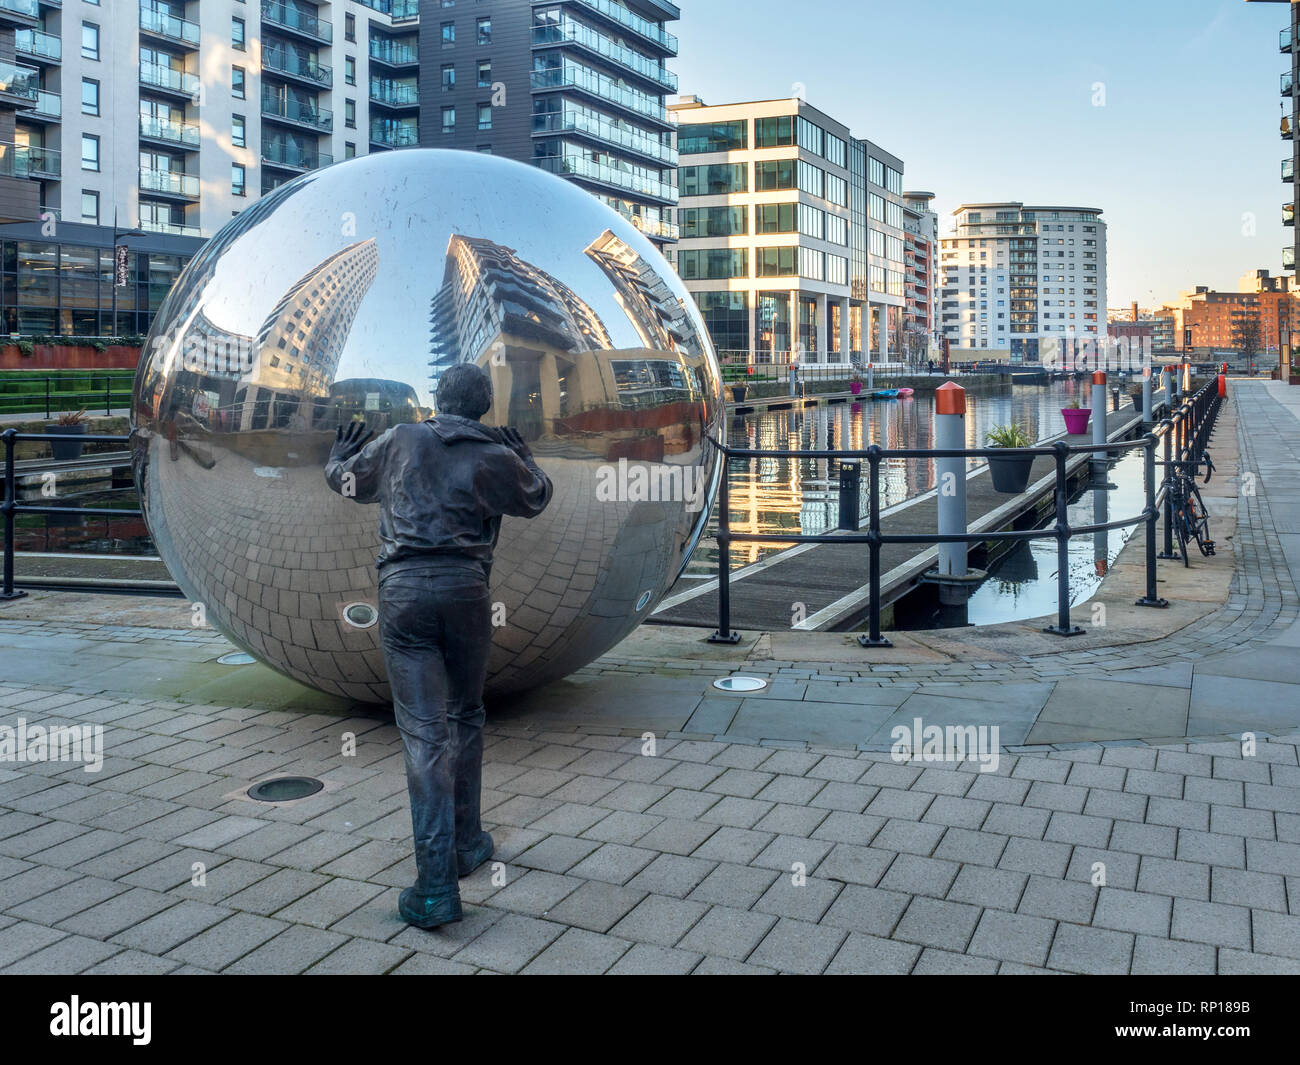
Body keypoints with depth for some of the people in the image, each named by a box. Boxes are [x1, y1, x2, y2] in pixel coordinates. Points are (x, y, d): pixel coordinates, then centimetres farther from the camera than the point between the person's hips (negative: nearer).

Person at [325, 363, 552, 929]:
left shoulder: (400, 440, 8)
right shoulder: (495, 457, 6)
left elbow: (346, 480, 24)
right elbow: (536, 499, 25)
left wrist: (340, 454, 47)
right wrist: (524, 456, 44)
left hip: (402, 590, 0)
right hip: (465, 590, 1)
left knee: (423, 731, -4)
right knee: (465, 717, 20)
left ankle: (435, 886, -8)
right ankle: (466, 844, 30)